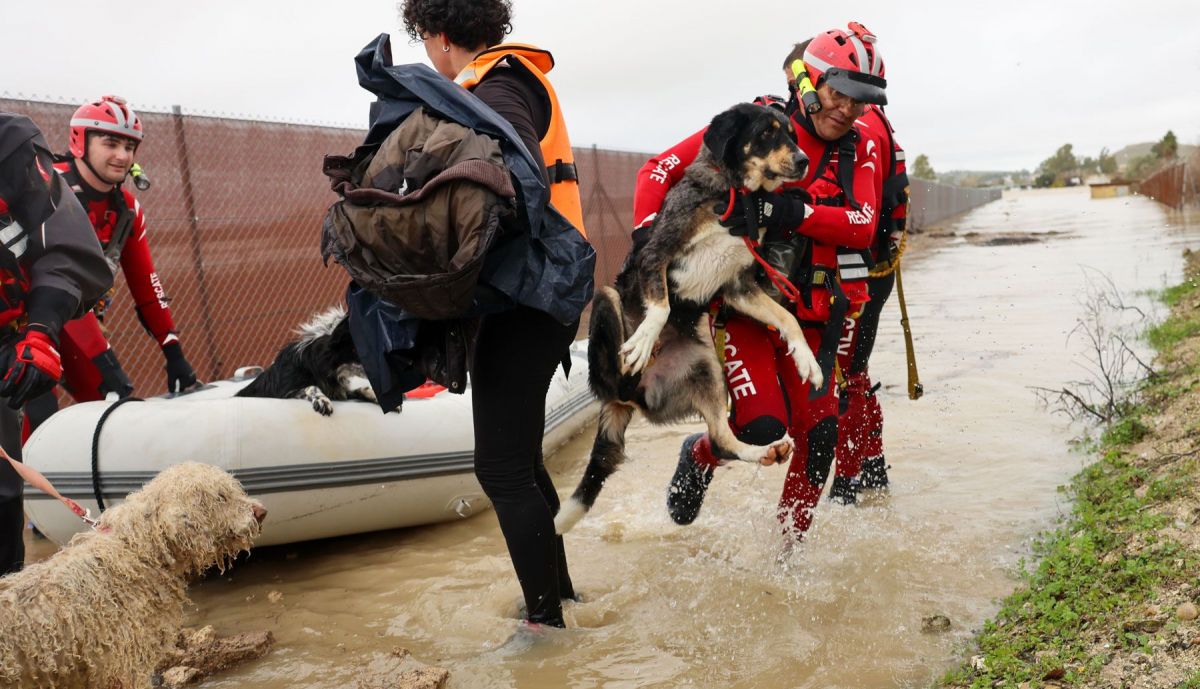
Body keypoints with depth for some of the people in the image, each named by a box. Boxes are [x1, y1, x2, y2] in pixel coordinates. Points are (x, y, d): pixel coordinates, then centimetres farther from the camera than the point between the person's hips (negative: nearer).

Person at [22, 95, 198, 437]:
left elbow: (146, 286, 1)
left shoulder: (127, 208, -1)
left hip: (76, 320, 7)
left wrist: (174, 353, -4)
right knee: (39, 418, -19)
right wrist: (106, 361, -34)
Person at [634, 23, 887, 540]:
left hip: (808, 316, 4)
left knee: (819, 433, -2)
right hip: (741, 305, -4)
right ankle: (701, 454, 18)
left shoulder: (859, 154, 7)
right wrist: (646, 232, -19)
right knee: (762, 425, -19)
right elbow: (659, 170, -4)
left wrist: (795, 213, -27)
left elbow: (863, 226, -11)